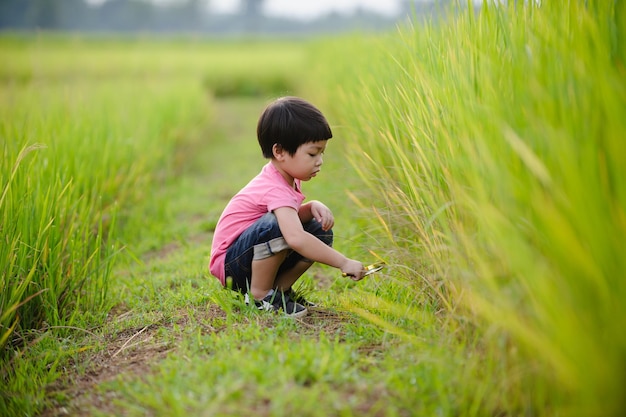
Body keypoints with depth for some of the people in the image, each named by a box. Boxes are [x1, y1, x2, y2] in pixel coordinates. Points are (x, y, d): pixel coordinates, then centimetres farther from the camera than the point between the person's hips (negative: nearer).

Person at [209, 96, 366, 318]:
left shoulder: (286, 179, 1)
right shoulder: (275, 189, -28)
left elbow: (293, 218, 15)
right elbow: (295, 238, -42)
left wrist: (313, 207, -8)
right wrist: (343, 262, -39)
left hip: (259, 257, 9)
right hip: (231, 264, -9)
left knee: (320, 231, -3)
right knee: (275, 225, -37)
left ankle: (277, 289, 3)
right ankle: (259, 296, -17)